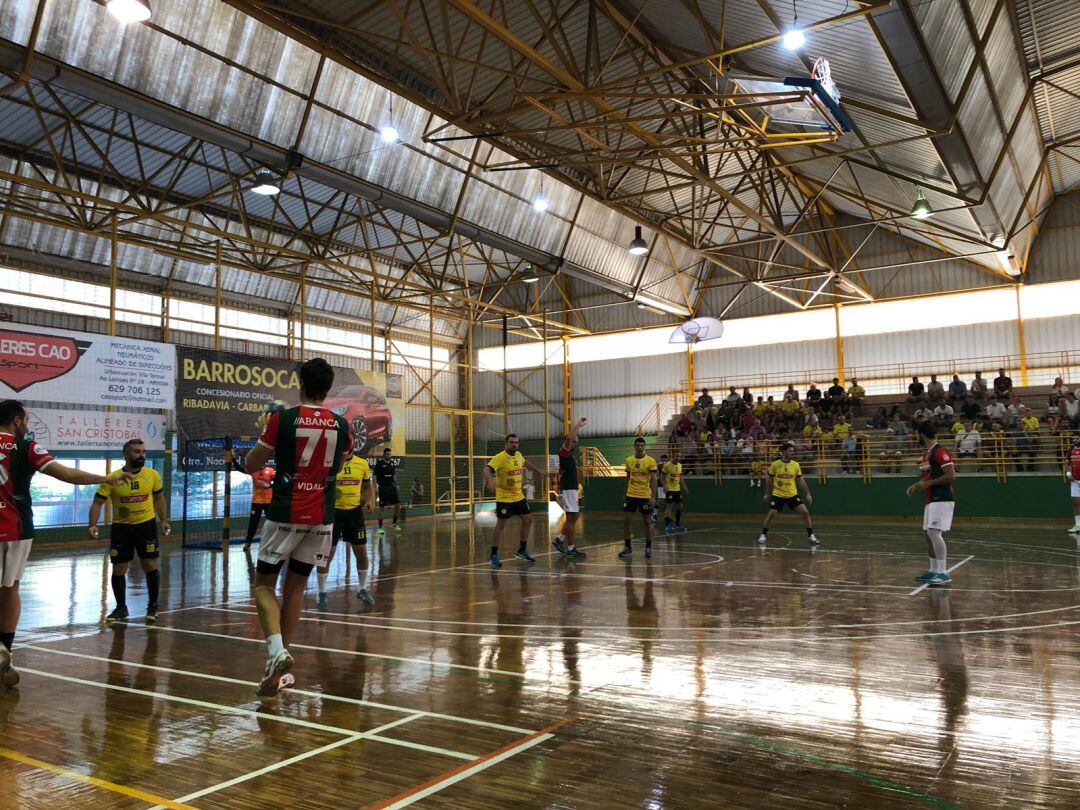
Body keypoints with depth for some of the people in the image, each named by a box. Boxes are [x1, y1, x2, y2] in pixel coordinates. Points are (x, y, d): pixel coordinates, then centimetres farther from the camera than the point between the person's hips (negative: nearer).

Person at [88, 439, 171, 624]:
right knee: (118, 569, 5)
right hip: (121, 527, 0)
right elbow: (97, 502, -8)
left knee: (150, 566, -2)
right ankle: (121, 608, 23)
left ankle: (153, 606, 16)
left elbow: (159, 498, 10)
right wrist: (93, 525, -21)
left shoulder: (153, 475, -4)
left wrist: (164, 520, 5)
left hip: (146, 524, 0)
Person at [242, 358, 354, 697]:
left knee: (265, 583, 10)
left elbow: (251, 465, -1)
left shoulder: (282, 418, -9)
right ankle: (282, 664, 18)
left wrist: (266, 437, 15)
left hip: (286, 515, -3)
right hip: (322, 517, 4)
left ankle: (276, 652, -12)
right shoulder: (341, 425, 2)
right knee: (296, 585, 16)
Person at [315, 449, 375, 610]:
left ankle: (362, 589, 27)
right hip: (333, 511, -3)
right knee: (326, 555, 0)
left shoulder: (362, 464, 3)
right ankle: (322, 593, 17)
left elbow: (367, 486, 16)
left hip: (355, 511, 4)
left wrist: (370, 500, -1)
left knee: (362, 553, 8)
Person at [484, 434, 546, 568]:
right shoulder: (500, 457, -18)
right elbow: (487, 470, -31)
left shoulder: (519, 455, 5)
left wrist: (537, 470, 36)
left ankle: (521, 551, 26)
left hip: (519, 496, 8)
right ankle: (494, 556, 4)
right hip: (504, 498, -8)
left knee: (527, 520, 12)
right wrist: (489, 480, -51)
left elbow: (525, 462, 30)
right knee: (501, 525, -6)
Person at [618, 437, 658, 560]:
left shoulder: (651, 461, -8)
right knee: (626, 520, 0)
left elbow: (653, 479, -11)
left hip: (645, 496, -4)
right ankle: (627, 547, 11)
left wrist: (653, 497, -19)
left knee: (646, 522, 5)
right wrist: (625, 494, 15)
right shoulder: (629, 460, 5)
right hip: (631, 495, 4)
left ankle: (648, 548, 17)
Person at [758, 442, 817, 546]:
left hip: (792, 495, 2)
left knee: (805, 512, -8)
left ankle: (811, 536, 5)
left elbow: (801, 480, 5)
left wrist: (808, 493, -1)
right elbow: (770, 481, 5)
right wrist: (767, 494, 9)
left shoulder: (796, 465, -2)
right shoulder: (774, 465, -7)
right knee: (771, 514, -8)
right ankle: (763, 535, 12)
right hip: (778, 495, -2)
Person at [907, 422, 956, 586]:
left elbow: (951, 476, -20)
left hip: (941, 500, -10)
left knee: (935, 533, -16)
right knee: (929, 534, 12)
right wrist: (917, 485, 14)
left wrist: (928, 483, -19)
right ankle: (933, 570, 20)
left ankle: (944, 573, -13)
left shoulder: (941, 452, -14)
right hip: (931, 500, 10)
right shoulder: (928, 454, 16)